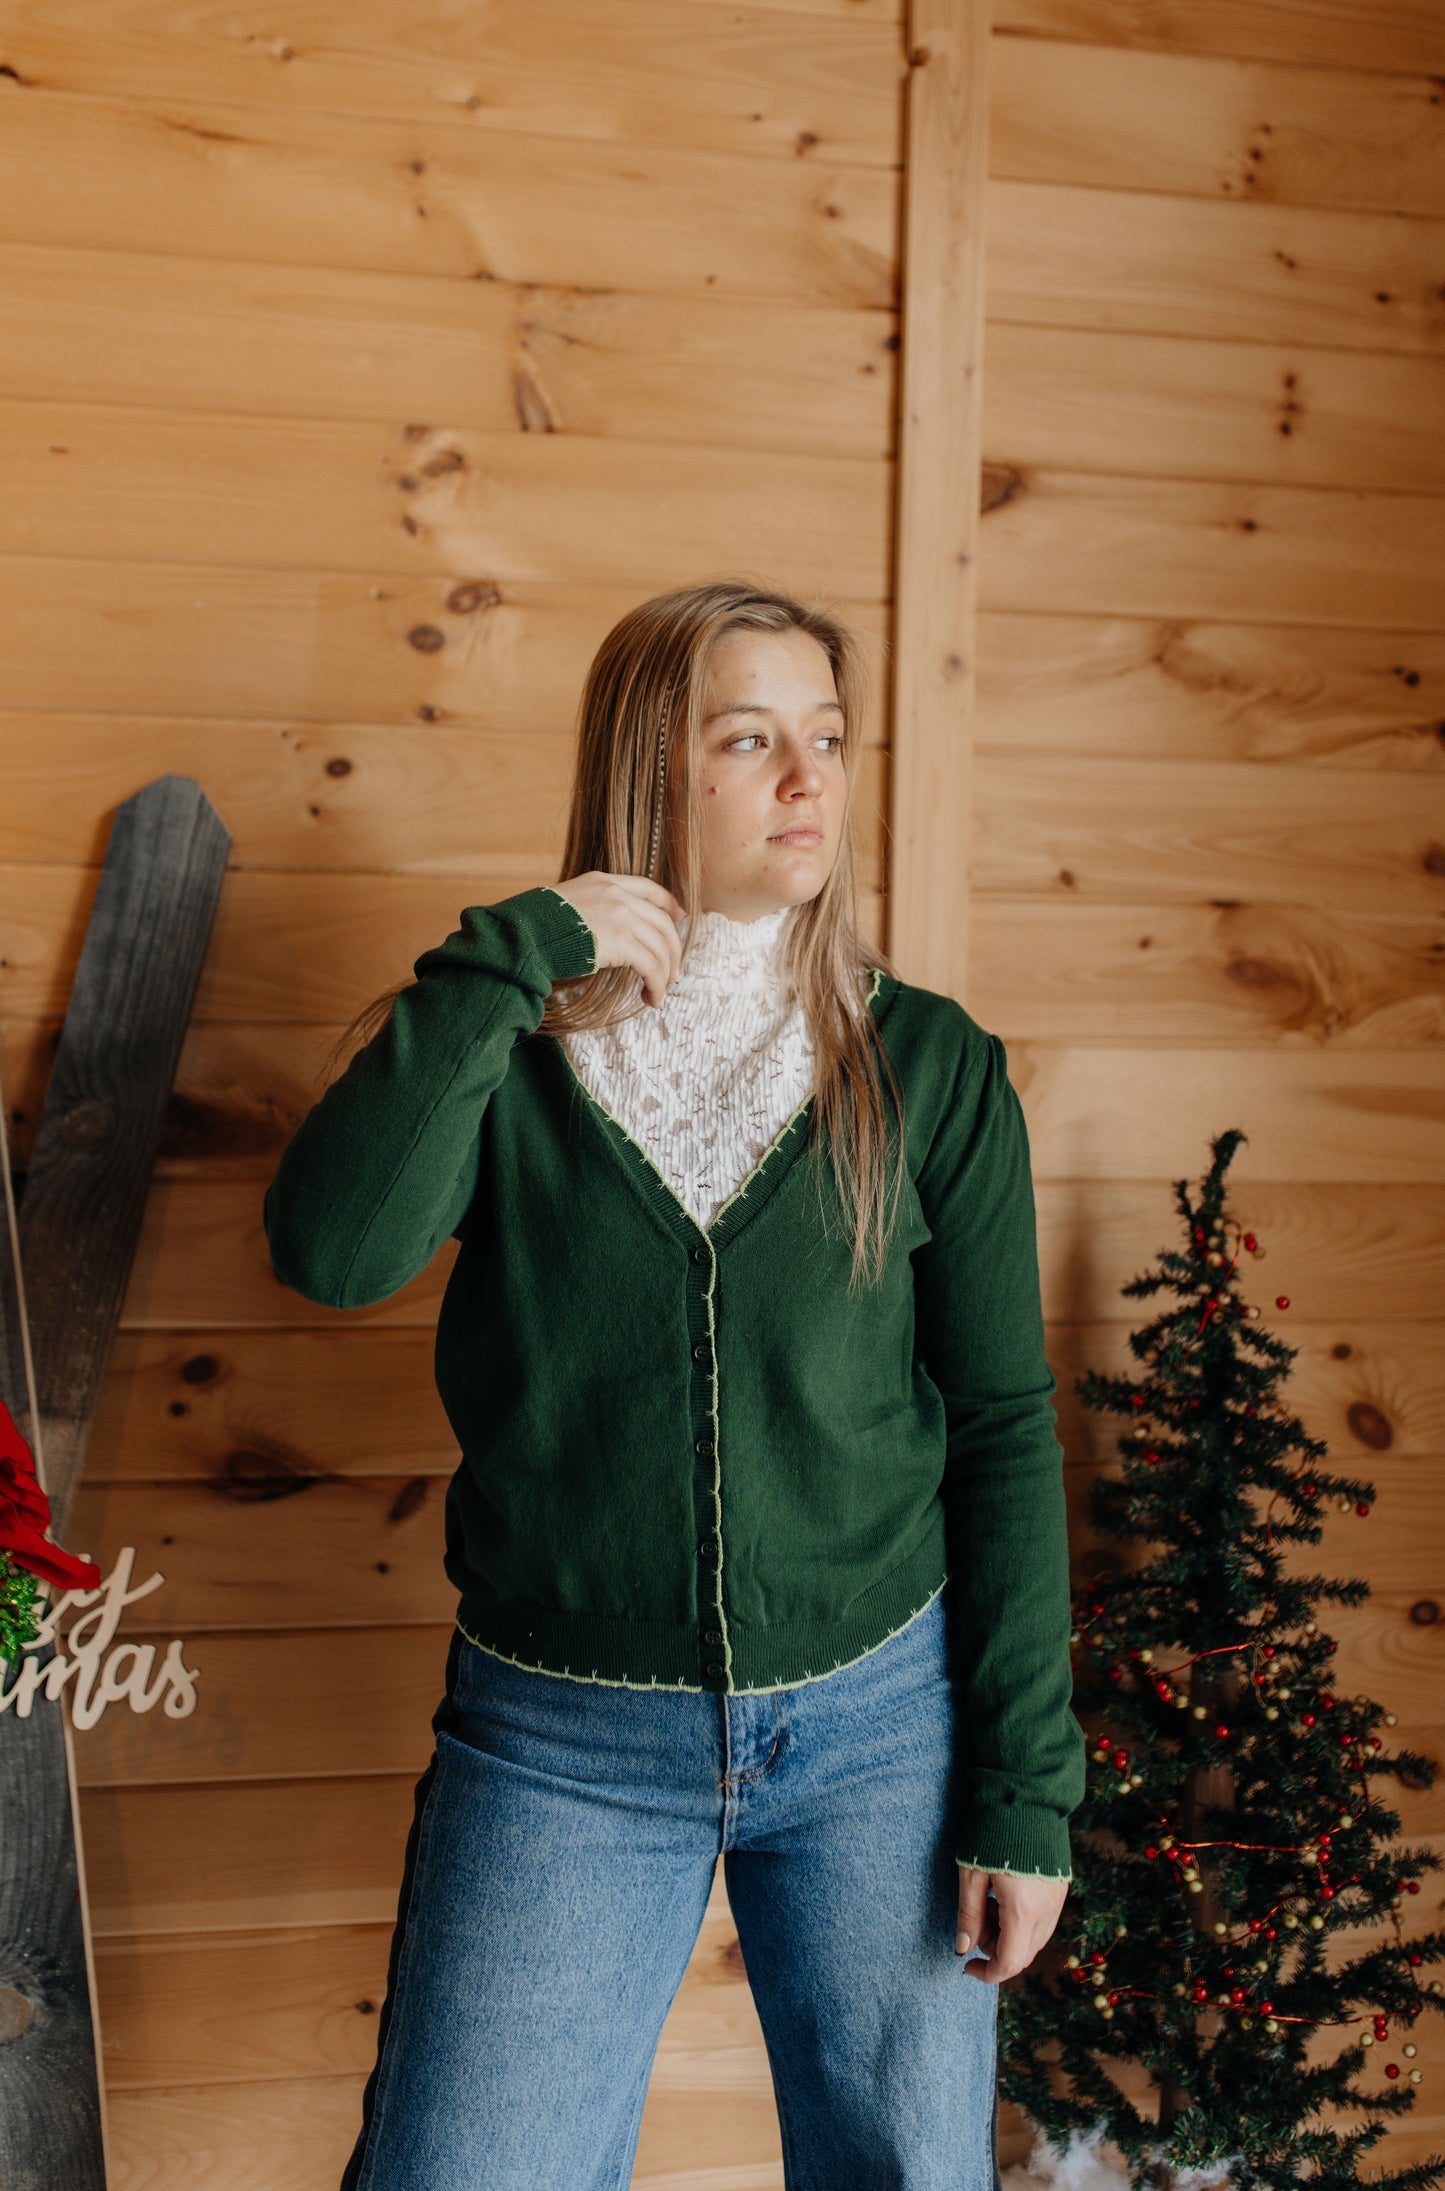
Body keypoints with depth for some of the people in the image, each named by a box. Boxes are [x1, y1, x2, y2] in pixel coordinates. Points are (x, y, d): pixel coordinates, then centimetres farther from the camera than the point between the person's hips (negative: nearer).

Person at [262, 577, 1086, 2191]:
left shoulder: (932, 1068, -4)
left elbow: (1004, 1424, -1)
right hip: (561, 1739, 0)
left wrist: (1024, 1786, -3)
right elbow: (332, 1252, -23)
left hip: (878, 1714, 1)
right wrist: (505, 959, -22)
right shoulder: (505, 1052, -5)